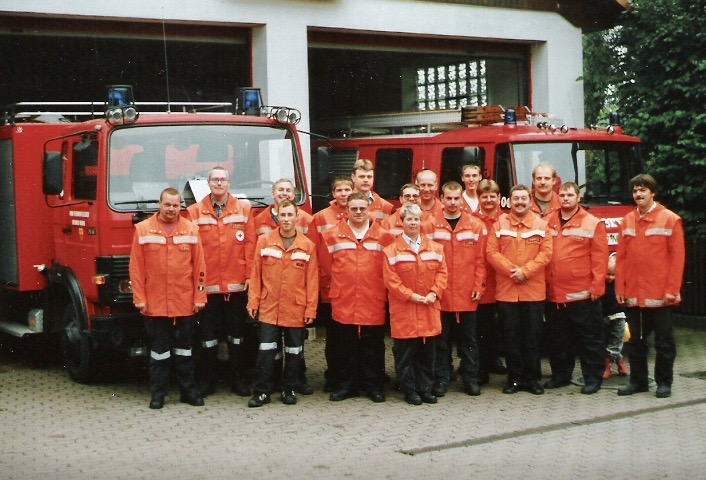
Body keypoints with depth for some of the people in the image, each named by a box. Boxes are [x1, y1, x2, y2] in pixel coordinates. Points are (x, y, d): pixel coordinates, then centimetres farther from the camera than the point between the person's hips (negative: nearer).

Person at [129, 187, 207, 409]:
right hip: (155, 304, -1)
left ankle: (188, 390, 19)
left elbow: (199, 266, 4)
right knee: (159, 350, 7)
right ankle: (158, 392, 15)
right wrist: (139, 298, -6)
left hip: (185, 303, 1)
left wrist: (199, 297, -1)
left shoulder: (191, 230, 4)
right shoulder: (143, 229, 0)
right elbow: (136, 267, -2)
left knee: (184, 349, 11)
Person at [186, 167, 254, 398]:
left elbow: (250, 244, 2)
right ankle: (207, 381, 15)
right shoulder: (195, 212, 4)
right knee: (208, 335, 5)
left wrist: (249, 275, -4)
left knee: (236, 334, 9)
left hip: (236, 284, 1)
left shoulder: (244, 210, 6)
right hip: (207, 284, -1)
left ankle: (237, 379, 19)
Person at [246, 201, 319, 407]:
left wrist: (311, 309, -3)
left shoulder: (307, 246, 1)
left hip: (296, 309, 0)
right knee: (266, 350, 0)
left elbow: (312, 280, 0)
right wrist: (253, 301, -1)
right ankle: (261, 391, 8)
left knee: (294, 352, 9)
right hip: (269, 307, 0)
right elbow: (255, 274, 3)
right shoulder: (264, 241, 1)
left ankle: (289, 390, 22)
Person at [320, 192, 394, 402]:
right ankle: (346, 385, 18)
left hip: (373, 304, 0)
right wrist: (341, 281, 8)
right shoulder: (332, 236, 3)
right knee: (345, 348, 7)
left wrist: (380, 286, 3)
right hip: (343, 303, 1)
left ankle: (374, 386, 16)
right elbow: (327, 264, 10)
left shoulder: (383, 237, 2)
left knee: (373, 348, 6)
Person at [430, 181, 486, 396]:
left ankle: (470, 379, 18)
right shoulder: (432, 225, -1)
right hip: (441, 294, -1)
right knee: (441, 339, 7)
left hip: (467, 294, 1)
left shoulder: (476, 226, 3)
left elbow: (480, 259, 4)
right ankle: (441, 379, 15)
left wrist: (478, 285, -2)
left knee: (468, 339, 9)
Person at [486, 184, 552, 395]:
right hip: (506, 290, 0)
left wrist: (526, 271, -14)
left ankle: (532, 379, 14)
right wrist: (511, 270, -14)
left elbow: (546, 253, -3)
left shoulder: (541, 225, 5)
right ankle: (514, 379, 13)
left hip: (534, 290, 0)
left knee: (533, 337, 5)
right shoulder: (499, 224, 5)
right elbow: (492, 252, -3)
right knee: (512, 337, 5)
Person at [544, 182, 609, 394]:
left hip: (582, 294, -4)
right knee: (557, 338, 13)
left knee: (589, 338, 3)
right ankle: (560, 374, 25)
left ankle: (593, 377, 11)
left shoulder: (593, 224, -1)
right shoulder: (548, 223, 10)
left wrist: (596, 287, -10)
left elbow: (600, 258, -5)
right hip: (553, 293, 4)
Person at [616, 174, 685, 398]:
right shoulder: (627, 221, 9)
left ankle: (664, 382, 16)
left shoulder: (670, 219, -3)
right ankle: (638, 380, 21)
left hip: (660, 295, -4)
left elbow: (677, 258, -7)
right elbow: (621, 258, 8)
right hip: (632, 295, 4)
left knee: (664, 341, 5)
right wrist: (620, 287, 2)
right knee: (635, 340, 10)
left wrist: (672, 289, -12)